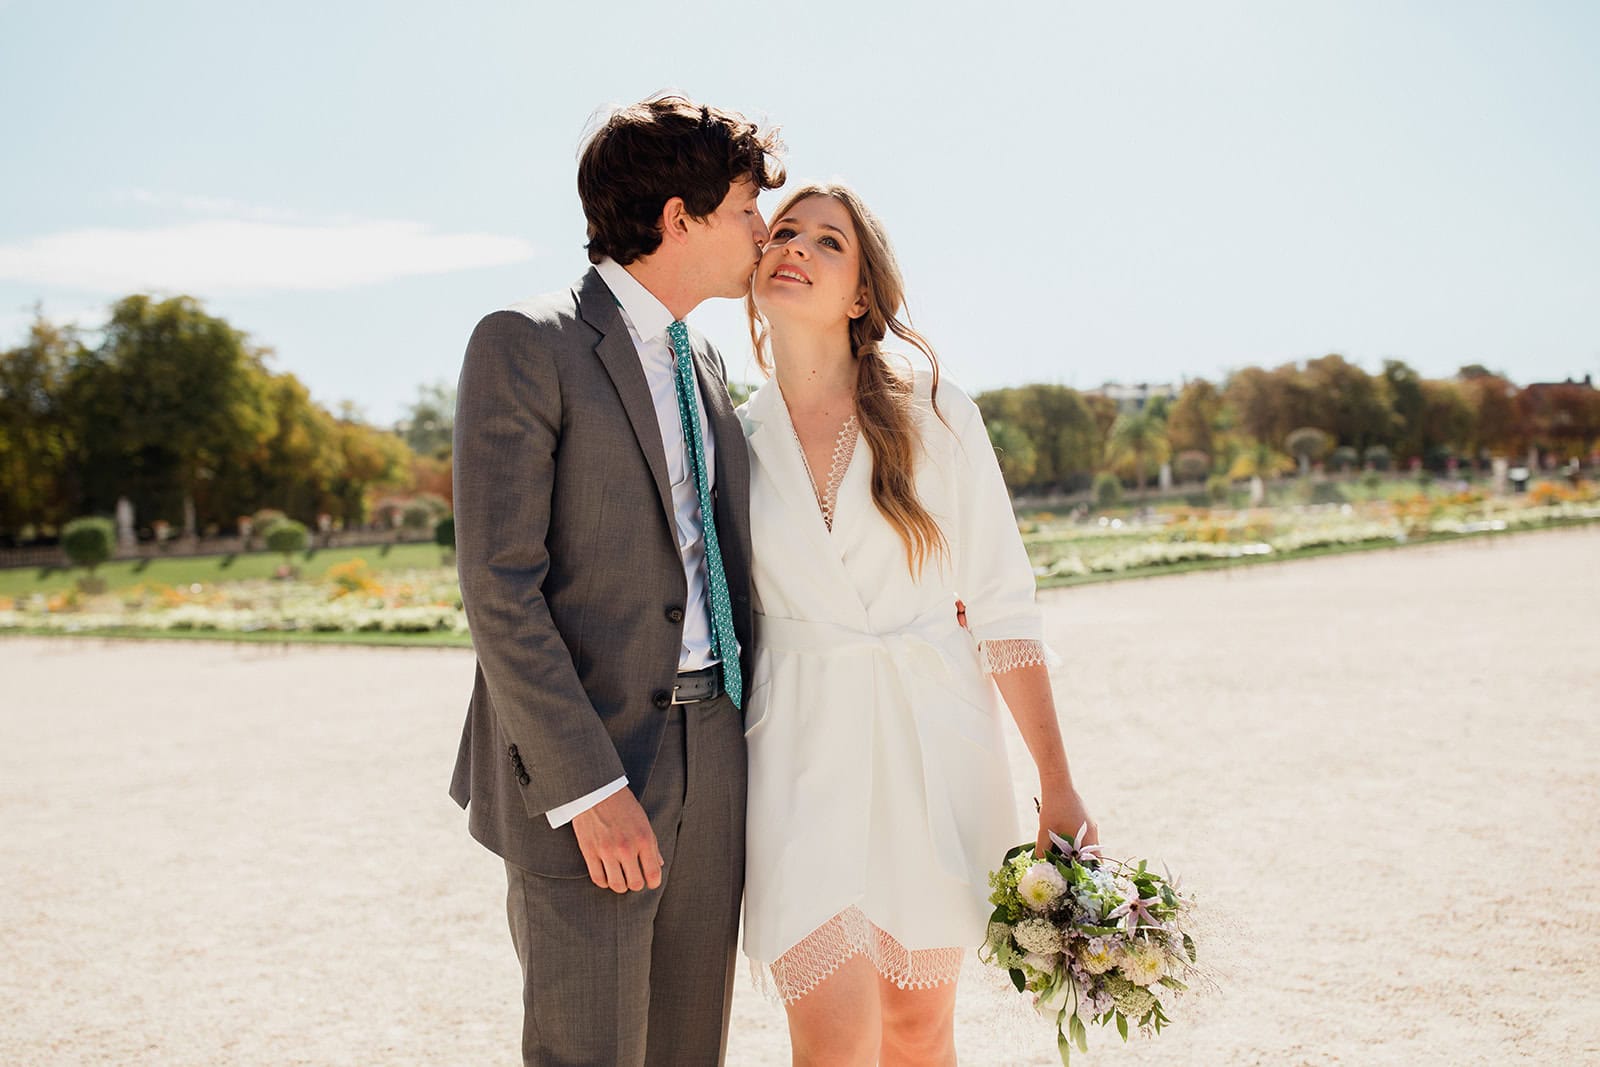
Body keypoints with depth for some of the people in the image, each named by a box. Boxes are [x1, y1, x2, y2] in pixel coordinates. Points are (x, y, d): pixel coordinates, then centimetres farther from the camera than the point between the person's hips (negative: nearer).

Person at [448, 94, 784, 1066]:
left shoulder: (702, 363, 16)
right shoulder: (526, 346, -7)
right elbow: (499, 587, -14)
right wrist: (588, 787, -18)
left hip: (713, 761, 7)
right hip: (589, 765, -7)